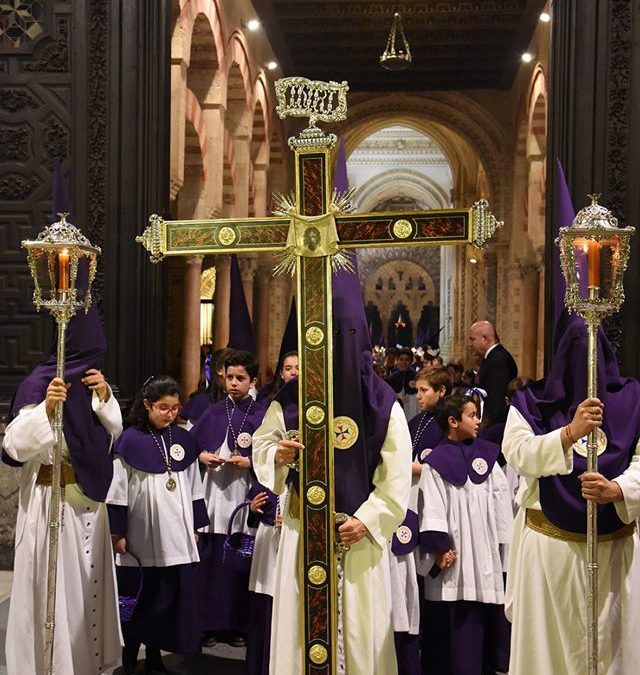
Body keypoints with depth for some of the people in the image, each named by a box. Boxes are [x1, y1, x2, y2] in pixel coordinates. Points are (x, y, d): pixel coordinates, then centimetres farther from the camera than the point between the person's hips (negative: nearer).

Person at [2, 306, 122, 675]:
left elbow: (114, 431, 11)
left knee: (87, 581, 15)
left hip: (88, 499, 7)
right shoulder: (41, 381, -15)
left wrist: (105, 395, -6)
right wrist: (47, 407, -36)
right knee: (55, 585, 1)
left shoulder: (88, 381, 7)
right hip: (52, 502, -7)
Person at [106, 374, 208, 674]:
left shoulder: (184, 440, 5)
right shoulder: (130, 441, -7)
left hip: (177, 537, 4)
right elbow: (118, 491, -5)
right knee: (138, 599, 6)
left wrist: (195, 527, 12)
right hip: (141, 537, -3)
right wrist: (118, 533, -6)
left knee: (171, 598, 6)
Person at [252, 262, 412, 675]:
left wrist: (367, 519, -13)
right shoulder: (290, 397, 0)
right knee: (300, 625, 8)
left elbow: (398, 474, -6)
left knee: (361, 626, 6)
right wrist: (277, 455, -13)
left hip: (360, 531, -2)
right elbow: (262, 442, 9)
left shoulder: (381, 401, -7)